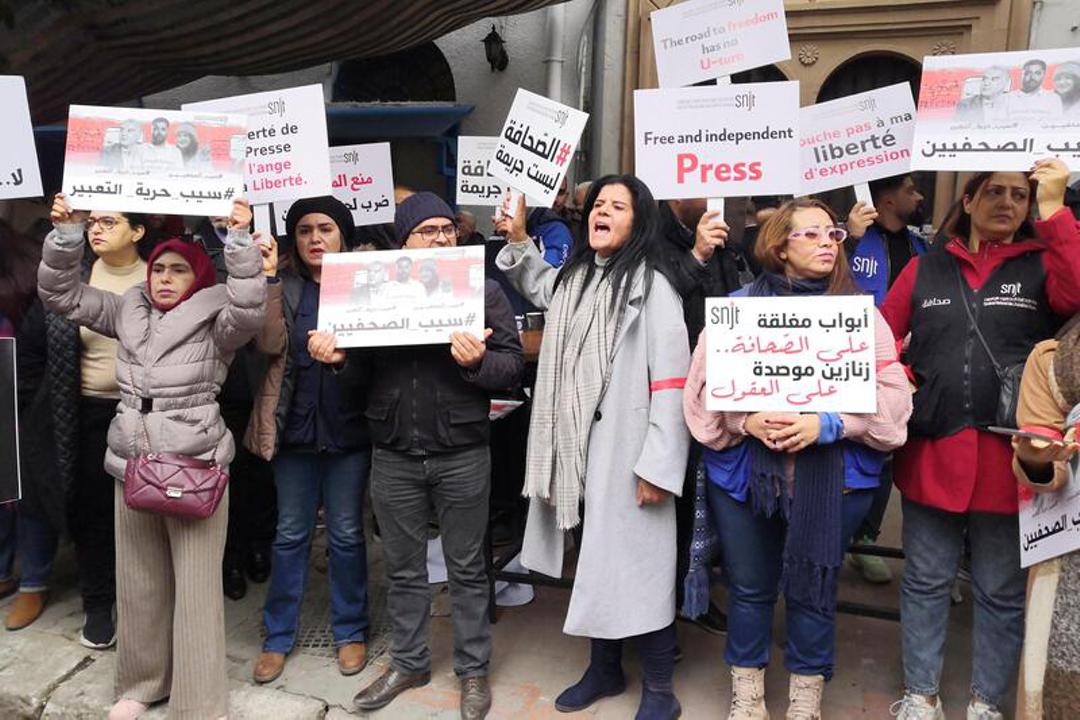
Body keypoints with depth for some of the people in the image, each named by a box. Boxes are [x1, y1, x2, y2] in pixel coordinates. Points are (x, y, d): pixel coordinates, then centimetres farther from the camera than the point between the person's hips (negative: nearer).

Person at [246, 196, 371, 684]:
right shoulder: (283, 288, 5)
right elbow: (270, 345, -10)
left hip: (349, 429, -1)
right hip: (294, 428, 1)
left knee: (346, 534, 9)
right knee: (290, 534, 11)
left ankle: (350, 631, 25)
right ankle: (278, 636, 25)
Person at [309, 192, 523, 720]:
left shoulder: (484, 289, 0)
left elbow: (513, 365, -6)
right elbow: (360, 360, 10)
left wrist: (477, 362, -26)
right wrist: (334, 355, -12)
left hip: (461, 454, -2)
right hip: (393, 455, 2)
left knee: (466, 567, 10)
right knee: (403, 568, 15)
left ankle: (473, 669, 28)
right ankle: (408, 662, 34)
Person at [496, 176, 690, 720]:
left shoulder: (653, 285, -10)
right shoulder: (572, 278, 11)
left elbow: (671, 381, -15)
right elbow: (538, 287, 37)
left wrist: (658, 465, -19)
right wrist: (518, 239, 20)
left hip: (627, 451, -7)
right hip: (579, 447, 7)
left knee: (639, 564, 1)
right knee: (595, 563, 17)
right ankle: (604, 669, 35)